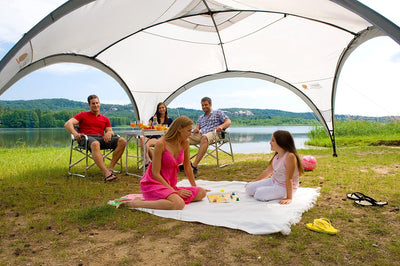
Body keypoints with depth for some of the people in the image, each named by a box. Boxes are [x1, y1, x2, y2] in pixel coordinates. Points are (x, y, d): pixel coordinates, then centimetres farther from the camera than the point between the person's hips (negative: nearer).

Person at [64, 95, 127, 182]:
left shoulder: (105, 119, 27)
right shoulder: (82, 115, 19)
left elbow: (110, 131, 21)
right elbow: (67, 124, 7)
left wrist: (109, 133, -7)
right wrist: (75, 133, -15)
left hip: (101, 138, 4)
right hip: (87, 138, -4)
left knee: (122, 141, -22)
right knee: (95, 144, -43)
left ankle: (110, 168, -27)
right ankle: (106, 173, -51)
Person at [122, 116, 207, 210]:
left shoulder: (185, 143, 0)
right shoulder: (161, 144, -19)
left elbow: (187, 167, 14)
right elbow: (155, 173, -17)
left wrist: (194, 187, 21)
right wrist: (174, 191, -18)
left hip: (170, 184, 8)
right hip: (154, 183, -8)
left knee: (201, 193, -6)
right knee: (179, 204, -33)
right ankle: (136, 203, -16)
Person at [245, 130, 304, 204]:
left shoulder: (290, 156, -25)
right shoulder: (276, 156, 2)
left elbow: (289, 179, -25)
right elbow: (268, 171, 14)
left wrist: (289, 198, -23)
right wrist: (254, 181, 20)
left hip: (285, 187, -8)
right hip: (273, 181, 8)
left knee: (259, 194, -23)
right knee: (249, 188, 1)